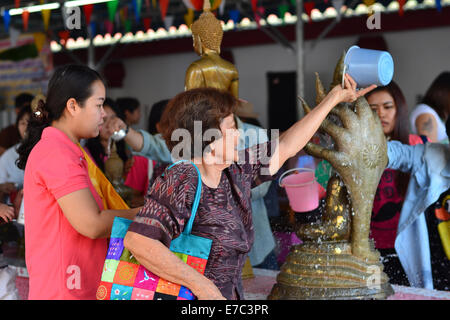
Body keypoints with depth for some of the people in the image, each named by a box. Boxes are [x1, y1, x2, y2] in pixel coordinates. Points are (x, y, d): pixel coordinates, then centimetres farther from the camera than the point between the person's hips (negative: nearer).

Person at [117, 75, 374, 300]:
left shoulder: (236, 174, 5)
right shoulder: (182, 182, -20)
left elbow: (285, 148, 17)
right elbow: (138, 240, -31)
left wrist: (335, 98, 23)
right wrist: (201, 285, -29)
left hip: (232, 295, 8)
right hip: (189, 296, -8)